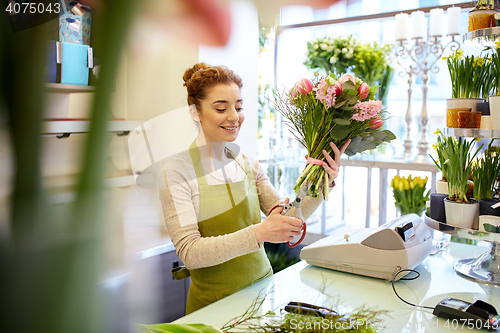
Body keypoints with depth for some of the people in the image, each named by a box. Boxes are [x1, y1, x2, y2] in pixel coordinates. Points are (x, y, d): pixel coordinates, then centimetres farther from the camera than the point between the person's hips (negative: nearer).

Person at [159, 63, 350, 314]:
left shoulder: (248, 165, 5)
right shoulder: (178, 169, -12)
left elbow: (288, 218, -1)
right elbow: (189, 252, -19)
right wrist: (259, 233, -30)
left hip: (263, 288, 5)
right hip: (214, 303, -4)